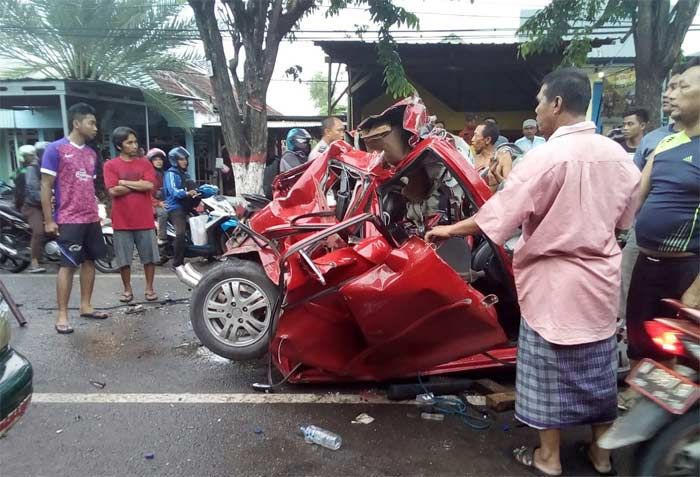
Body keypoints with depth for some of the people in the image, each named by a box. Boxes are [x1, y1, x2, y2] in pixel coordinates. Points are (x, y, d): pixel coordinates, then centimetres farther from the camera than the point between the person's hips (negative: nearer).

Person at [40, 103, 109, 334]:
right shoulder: (55, 149, -7)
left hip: (91, 219, 7)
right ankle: (62, 315, 3)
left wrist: (96, 214, 15)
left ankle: (86, 306, 21)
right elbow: (46, 186, -8)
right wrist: (48, 220, -12)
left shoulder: (91, 153, 12)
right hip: (69, 220, -7)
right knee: (68, 265, -4)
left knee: (89, 261, 10)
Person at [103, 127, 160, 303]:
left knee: (150, 257, 6)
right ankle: (127, 289, 22)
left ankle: (149, 288, 19)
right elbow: (113, 191, -12)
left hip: (145, 219, 2)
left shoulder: (144, 162, 6)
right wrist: (139, 184, -8)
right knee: (124, 259, 7)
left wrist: (124, 182, -8)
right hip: (122, 221, -1)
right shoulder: (110, 165, 0)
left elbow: (149, 186, -9)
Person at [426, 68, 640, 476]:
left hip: (555, 280, -6)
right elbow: (624, 218, 12)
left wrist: (451, 230, -5)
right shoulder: (617, 155, 1)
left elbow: (500, 213, -18)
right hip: (601, 278, 6)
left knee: (551, 370, 8)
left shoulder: (548, 156, -20)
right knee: (599, 368, 19)